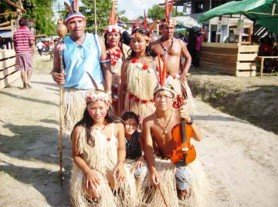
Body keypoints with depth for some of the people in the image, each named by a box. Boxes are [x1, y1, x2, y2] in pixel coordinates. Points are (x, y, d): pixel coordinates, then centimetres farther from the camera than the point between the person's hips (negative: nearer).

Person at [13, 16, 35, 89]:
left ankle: (25, 83, 4)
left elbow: (14, 44, 9)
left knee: (22, 68, 6)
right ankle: (27, 81, 0)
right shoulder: (29, 31, -6)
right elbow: (31, 43, -15)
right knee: (29, 67, 9)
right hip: (28, 52, -3)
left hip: (19, 52, 3)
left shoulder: (16, 33, 7)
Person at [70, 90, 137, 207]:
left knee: (127, 182, -23)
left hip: (112, 168, 3)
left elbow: (121, 149, 3)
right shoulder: (80, 129, -16)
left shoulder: (117, 126, -9)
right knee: (97, 192, -29)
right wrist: (88, 171, -20)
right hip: (89, 170, -2)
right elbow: (76, 155, -6)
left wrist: (120, 164, -16)